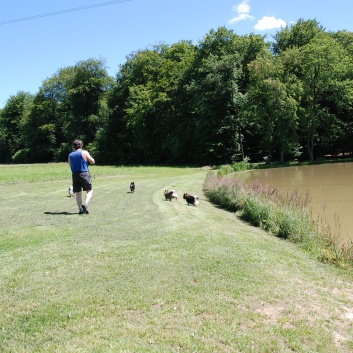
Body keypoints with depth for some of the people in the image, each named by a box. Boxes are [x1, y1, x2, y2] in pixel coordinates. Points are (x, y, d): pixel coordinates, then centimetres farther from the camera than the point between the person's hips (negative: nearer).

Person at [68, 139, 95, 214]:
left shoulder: (70, 155, 10)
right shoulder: (84, 152, -3)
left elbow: (70, 166, 18)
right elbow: (93, 162, 2)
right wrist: (88, 156, 17)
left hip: (75, 175, 4)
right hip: (84, 174, -4)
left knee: (78, 193, 9)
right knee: (90, 191, 6)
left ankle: (80, 209, 5)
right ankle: (85, 204, -16)